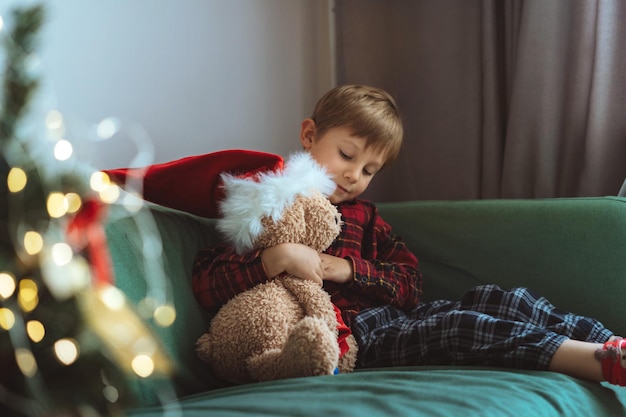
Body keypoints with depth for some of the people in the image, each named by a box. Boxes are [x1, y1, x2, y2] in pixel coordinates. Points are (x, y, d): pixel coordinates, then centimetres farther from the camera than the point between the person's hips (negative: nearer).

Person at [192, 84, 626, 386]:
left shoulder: (362, 215, 26)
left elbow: (411, 284, 13)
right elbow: (206, 284, -4)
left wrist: (347, 268, -5)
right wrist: (277, 258, -21)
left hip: (397, 316, 7)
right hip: (353, 334, -7)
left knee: (498, 299, -13)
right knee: (461, 326, -30)